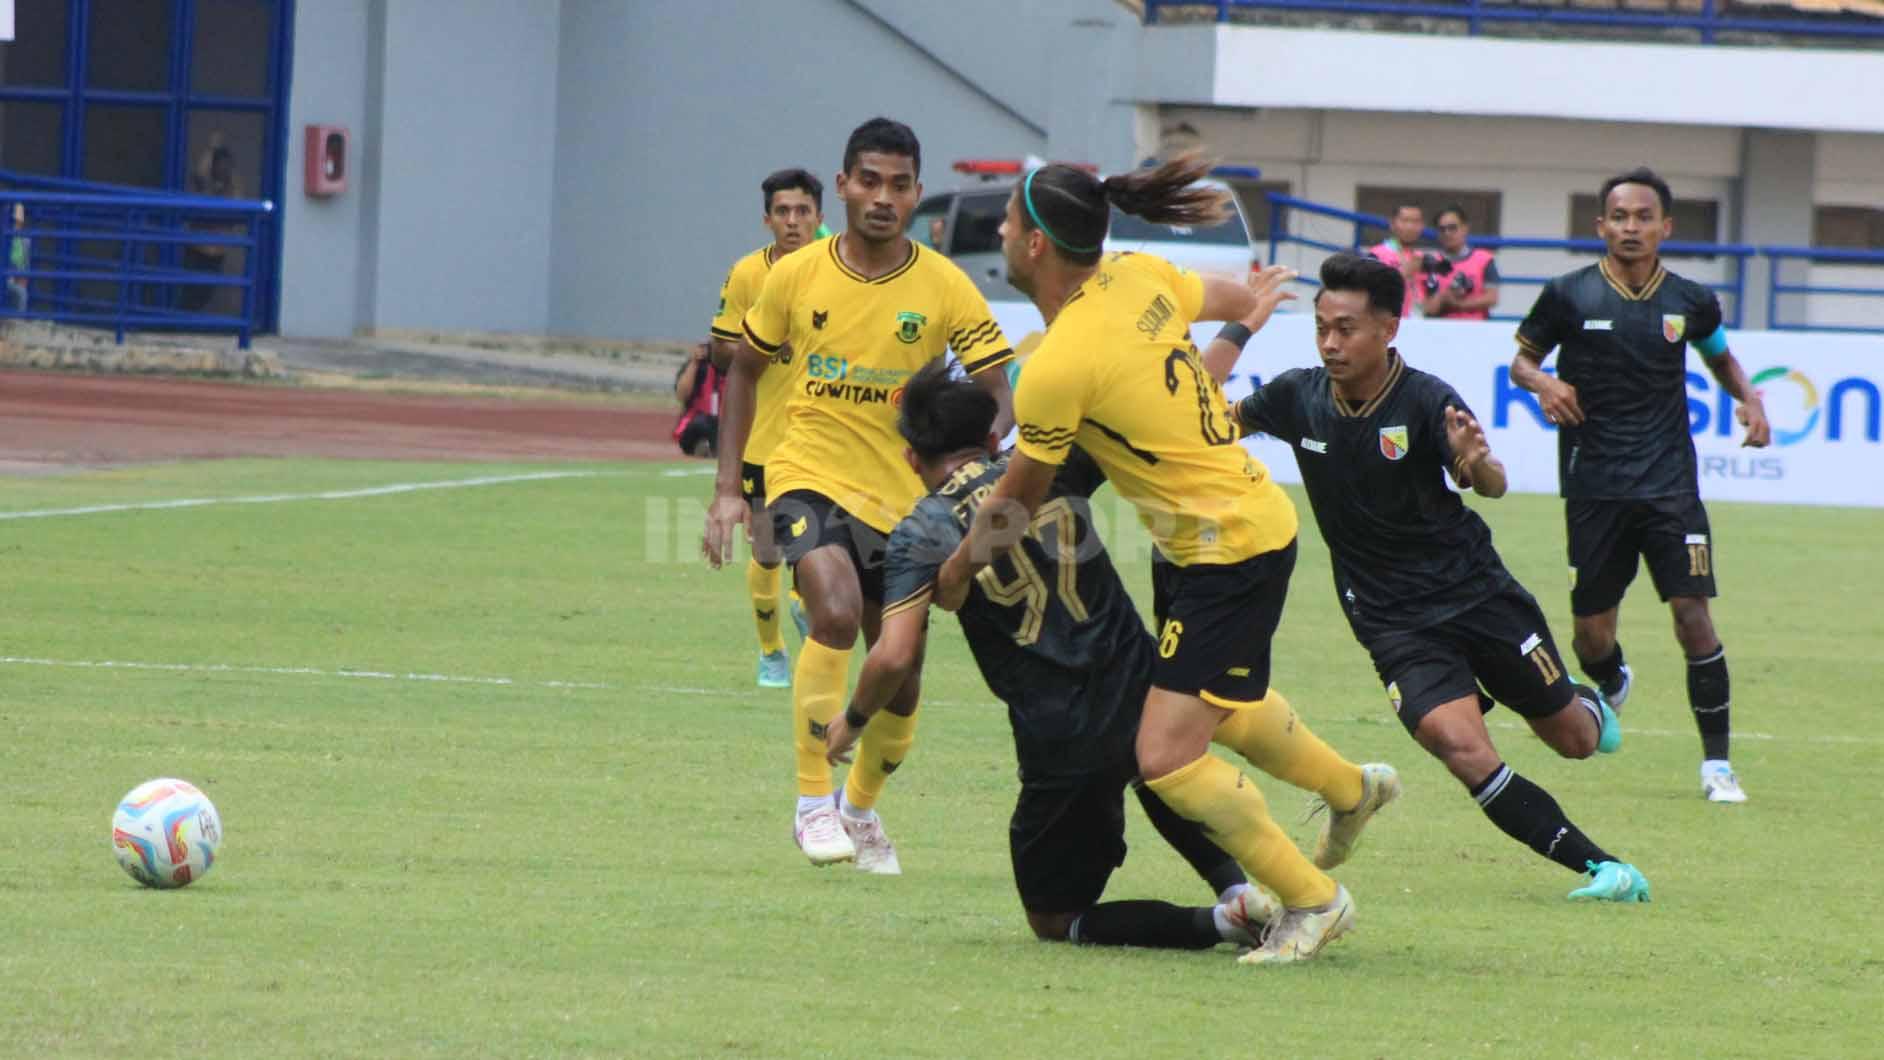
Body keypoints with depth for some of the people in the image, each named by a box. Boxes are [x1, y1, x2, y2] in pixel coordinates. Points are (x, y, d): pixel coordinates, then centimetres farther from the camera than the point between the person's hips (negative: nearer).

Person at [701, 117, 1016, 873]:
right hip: (811, 477, -2)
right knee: (836, 612, -29)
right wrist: (727, 489, 5)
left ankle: (861, 810, 36)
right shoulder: (796, 277, -4)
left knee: (900, 684, 7)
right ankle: (814, 803, -20)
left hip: (903, 497, 2)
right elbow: (745, 370, 10)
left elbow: (997, 395, -7)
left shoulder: (945, 288, -6)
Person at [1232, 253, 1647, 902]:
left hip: (1478, 593, -1)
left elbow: (1492, 486, -28)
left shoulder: (1427, 402, -17)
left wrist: (1478, 464, -52)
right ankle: (1596, 866, -14)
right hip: (1394, 622, 1)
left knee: (1574, 740, 11)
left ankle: (1590, 704, 50)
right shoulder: (1297, 398, -6)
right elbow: (1222, 419, 13)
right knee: (1459, 745, -22)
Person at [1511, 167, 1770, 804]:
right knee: (1592, 626, 4)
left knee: (1693, 614, -11)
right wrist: (1542, 382, -12)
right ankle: (1611, 687, 42)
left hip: (1670, 482, 0)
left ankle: (1716, 763, -3)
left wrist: (1749, 397, 4)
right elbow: (1521, 360, 10)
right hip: (1594, 484, 0)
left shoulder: (1690, 302, 4)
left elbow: (1719, 355, 23)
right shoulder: (1569, 296, -2)